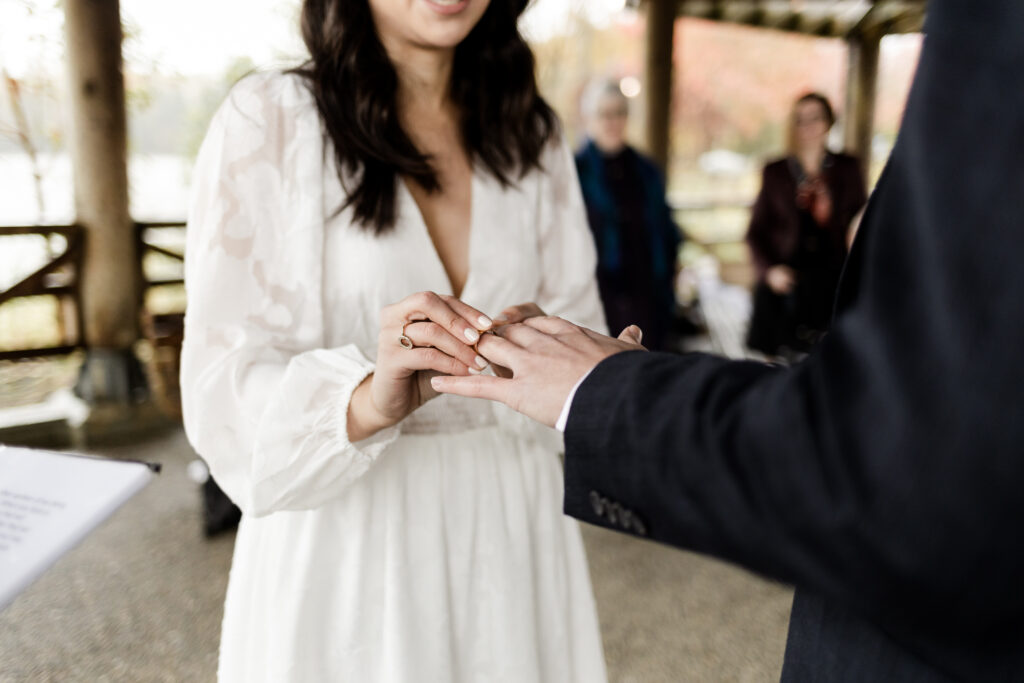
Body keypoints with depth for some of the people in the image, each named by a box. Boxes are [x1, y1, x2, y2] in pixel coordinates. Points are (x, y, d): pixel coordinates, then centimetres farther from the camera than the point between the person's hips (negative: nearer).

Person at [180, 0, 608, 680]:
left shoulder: (531, 132, 6)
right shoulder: (267, 120, -8)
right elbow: (224, 386, -14)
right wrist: (368, 400, -32)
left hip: (509, 529, 4)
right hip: (344, 535, -3)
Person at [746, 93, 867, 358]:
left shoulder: (848, 168, 12)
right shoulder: (775, 172, 10)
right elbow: (756, 232, 9)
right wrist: (769, 269, -7)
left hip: (833, 279, 0)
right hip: (786, 283, 0)